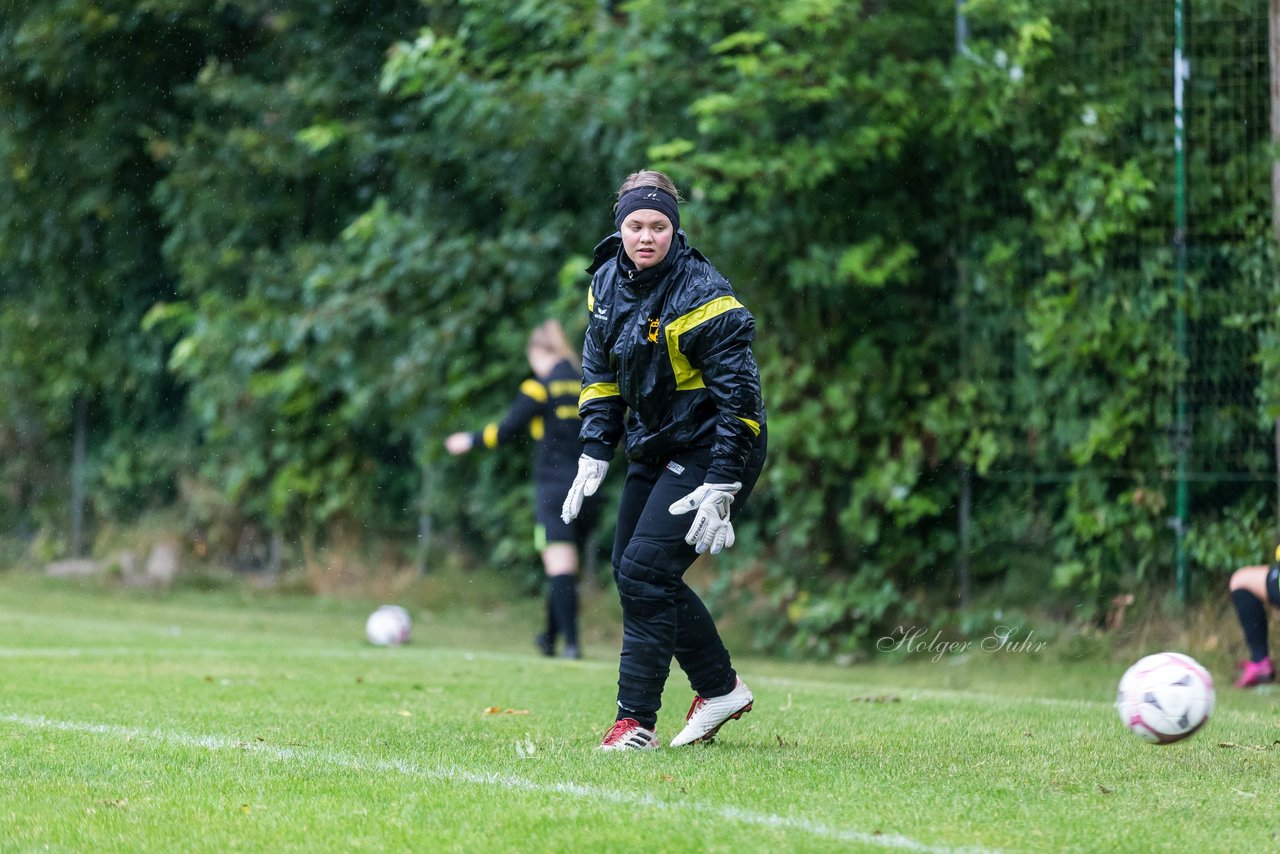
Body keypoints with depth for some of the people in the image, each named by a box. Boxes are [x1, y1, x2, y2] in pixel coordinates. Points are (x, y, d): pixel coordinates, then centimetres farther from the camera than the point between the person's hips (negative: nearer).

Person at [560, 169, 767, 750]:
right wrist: (594, 455, 4)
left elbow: (738, 397, -23)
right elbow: (601, 374, 12)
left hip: (710, 451, -8)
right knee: (631, 572, 11)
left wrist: (720, 489, -25)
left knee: (644, 574, -15)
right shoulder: (608, 282, 0)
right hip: (653, 449, 9)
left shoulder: (702, 298, -23)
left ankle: (636, 722, -7)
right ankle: (721, 689, 26)